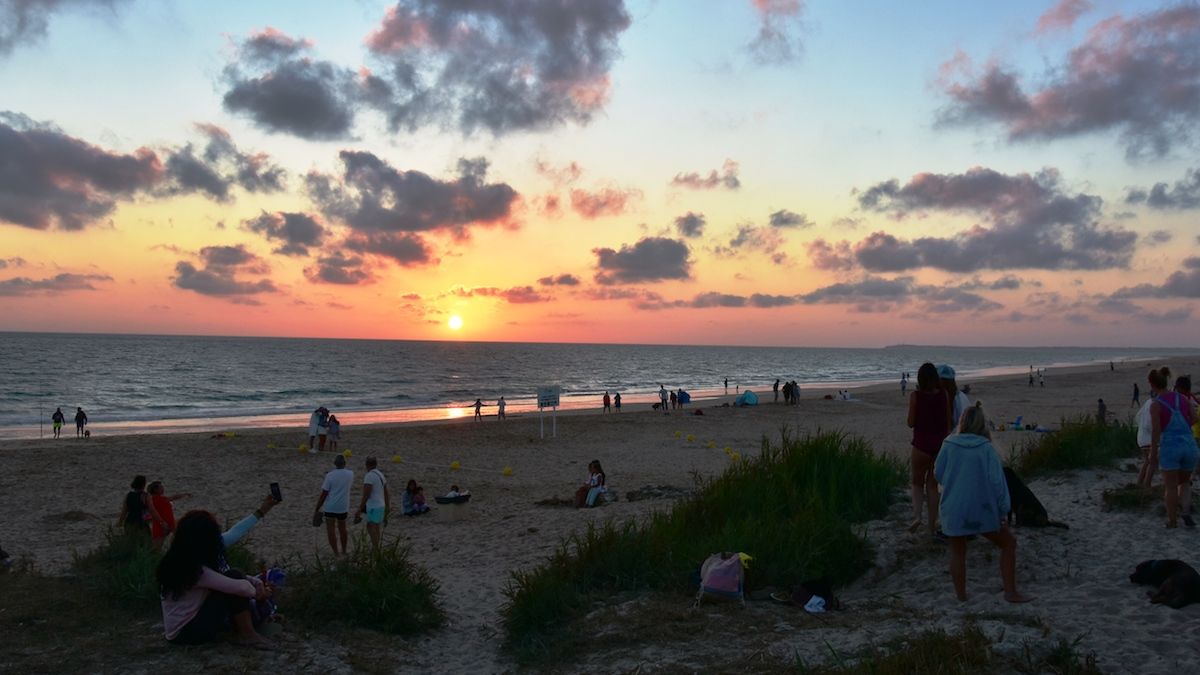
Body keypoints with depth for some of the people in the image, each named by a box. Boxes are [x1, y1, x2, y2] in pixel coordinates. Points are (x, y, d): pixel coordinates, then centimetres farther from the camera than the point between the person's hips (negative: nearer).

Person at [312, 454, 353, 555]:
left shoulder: (330, 475, -13)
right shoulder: (350, 474, -2)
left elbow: (323, 494, -12)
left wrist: (317, 509, -4)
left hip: (330, 507, -4)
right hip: (343, 507, 4)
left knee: (330, 531, 6)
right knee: (342, 529, 20)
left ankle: (336, 553, 5)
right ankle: (343, 551, 32)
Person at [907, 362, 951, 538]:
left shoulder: (915, 396, -10)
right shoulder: (944, 395, -1)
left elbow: (911, 423, -6)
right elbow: (949, 422, 4)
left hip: (921, 444, -3)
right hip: (940, 444, 3)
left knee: (917, 483, 15)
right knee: (932, 485, 13)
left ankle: (916, 515, -9)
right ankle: (932, 526, 14)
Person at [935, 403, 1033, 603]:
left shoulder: (949, 445, -5)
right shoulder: (986, 448, -9)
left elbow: (938, 475, 4)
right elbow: (997, 480, -11)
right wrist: (1003, 510, -5)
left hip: (953, 510, 2)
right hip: (982, 510, -2)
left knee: (957, 551, 18)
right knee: (1008, 543, 17)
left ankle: (961, 595, 20)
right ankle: (1011, 592, 15)